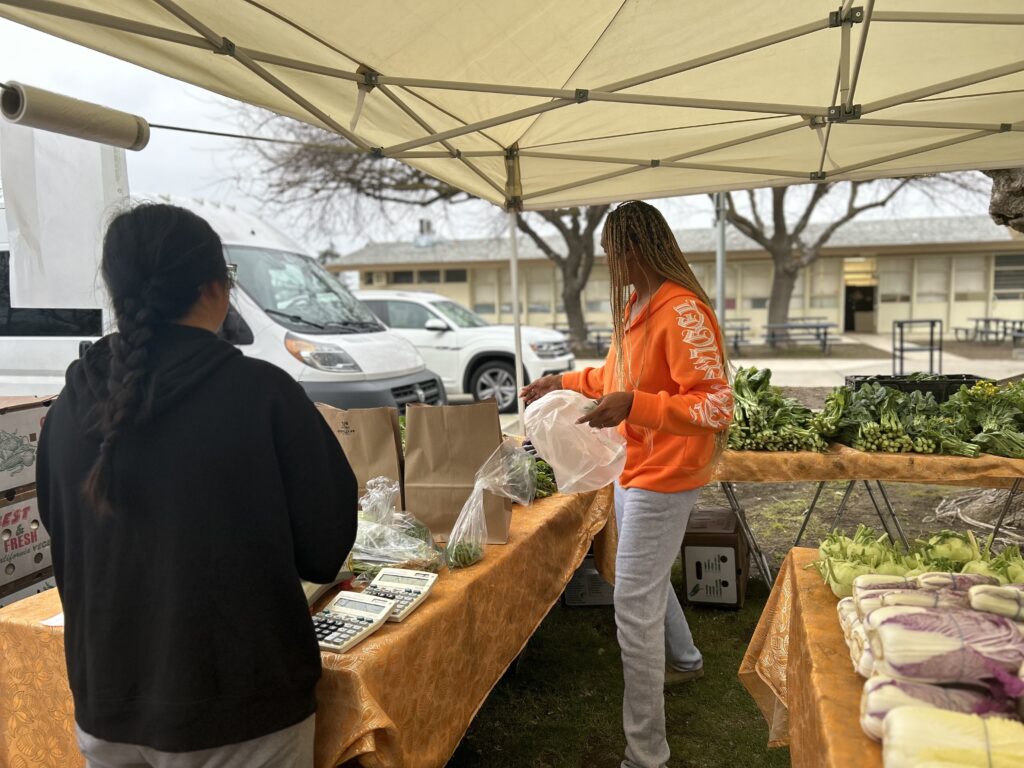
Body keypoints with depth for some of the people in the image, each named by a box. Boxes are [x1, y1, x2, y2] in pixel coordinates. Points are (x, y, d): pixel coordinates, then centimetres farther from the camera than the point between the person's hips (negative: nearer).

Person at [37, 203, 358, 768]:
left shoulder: (70, 406, -5)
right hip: (240, 707, -4)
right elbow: (324, 550, -12)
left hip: (106, 705, 4)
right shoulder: (262, 393, -20)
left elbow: (67, 551, 10)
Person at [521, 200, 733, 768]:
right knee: (648, 579, 27)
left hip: (662, 476, -9)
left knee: (635, 605, -5)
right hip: (631, 467, 10)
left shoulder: (683, 312, -22)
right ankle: (684, 659, 54)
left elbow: (718, 404, -26)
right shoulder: (635, 305, 6)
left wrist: (634, 406, -35)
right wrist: (564, 383, 22)